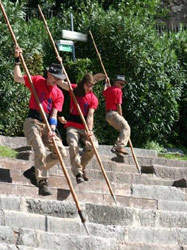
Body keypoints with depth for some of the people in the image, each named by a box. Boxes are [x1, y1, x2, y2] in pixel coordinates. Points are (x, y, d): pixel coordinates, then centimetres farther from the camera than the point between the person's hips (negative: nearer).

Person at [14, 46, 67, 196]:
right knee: (40, 151, -25)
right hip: (33, 123, -5)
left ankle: (37, 170, 13)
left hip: (47, 125, 5)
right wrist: (17, 60, -14)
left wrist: (52, 129, -17)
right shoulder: (37, 81, 2)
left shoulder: (59, 94, 8)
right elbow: (17, 78, -7)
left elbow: (54, 113, -2)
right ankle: (42, 182, -22)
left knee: (61, 152, -2)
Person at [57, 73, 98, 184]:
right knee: (73, 146, -26)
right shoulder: (74, 89, 4)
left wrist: (89, 130, -27)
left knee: (93, 146, -22)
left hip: (85, 128, 0)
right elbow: (59, 82, -2)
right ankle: (78, 173, -23)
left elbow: (90, 115, -13)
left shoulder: (93, 99, -2)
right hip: (72, 126, 0)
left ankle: (81, 167, 3)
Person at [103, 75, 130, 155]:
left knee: (123, 130, 14)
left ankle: (116, 147, 5)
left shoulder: (108, 89, 21)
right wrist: (121, 116, -4)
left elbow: (104, 92, 48)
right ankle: (120, 147, -38)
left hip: (108, 114, 10)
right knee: (126, 127, -23)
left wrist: (107, 83, 61)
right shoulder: (118, 90, -6)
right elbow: (118, 105, -10)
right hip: (114, 113, -10)